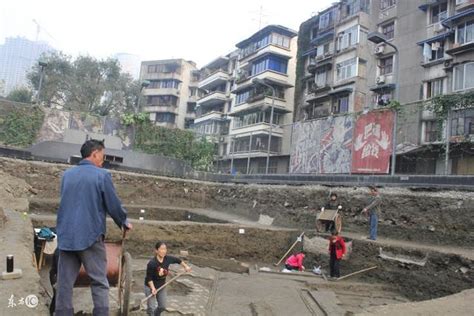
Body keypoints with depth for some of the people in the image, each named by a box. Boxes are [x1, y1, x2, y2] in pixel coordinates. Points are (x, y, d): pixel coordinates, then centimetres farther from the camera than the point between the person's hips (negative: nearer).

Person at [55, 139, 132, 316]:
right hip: (90, 236, -5)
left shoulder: (66, 175, 11)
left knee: (64, 284, 9)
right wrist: (124, 222, 15)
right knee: (99, 283, 3)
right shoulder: (102, 175, -6)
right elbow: (114, 205, -4)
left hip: (66, 236, 5)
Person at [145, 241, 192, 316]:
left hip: (162, 286, 5)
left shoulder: (168, 259, -17)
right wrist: (153, 288, -27)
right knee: (152, 308, -5)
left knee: (162, 306, 15)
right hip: (151, 286, -5)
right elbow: (149, 278, -19)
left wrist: (186, 266, 12)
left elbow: (178, 260, 4)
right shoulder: (151, 263, -30)